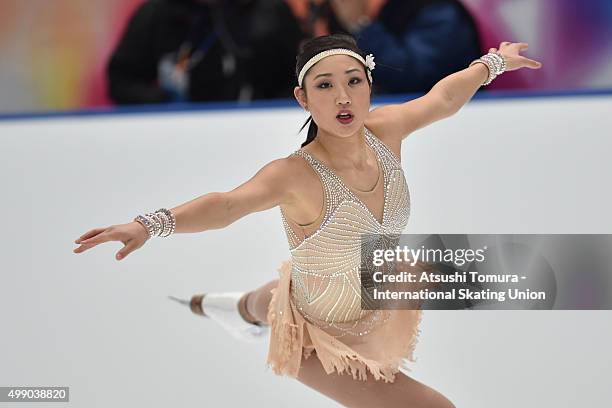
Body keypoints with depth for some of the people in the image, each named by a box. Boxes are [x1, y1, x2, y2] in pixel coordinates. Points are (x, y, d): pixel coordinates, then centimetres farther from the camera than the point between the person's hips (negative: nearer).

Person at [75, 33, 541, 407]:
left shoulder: (385, 132, -20)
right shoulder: (297, 175, -37)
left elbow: (442, 98, 0)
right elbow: (229, 204, -54)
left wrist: (494, 62, 16)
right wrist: (153, 224, -72)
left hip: (373, 304, 7)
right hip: (325, 337, -7)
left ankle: (238, 309, 72)